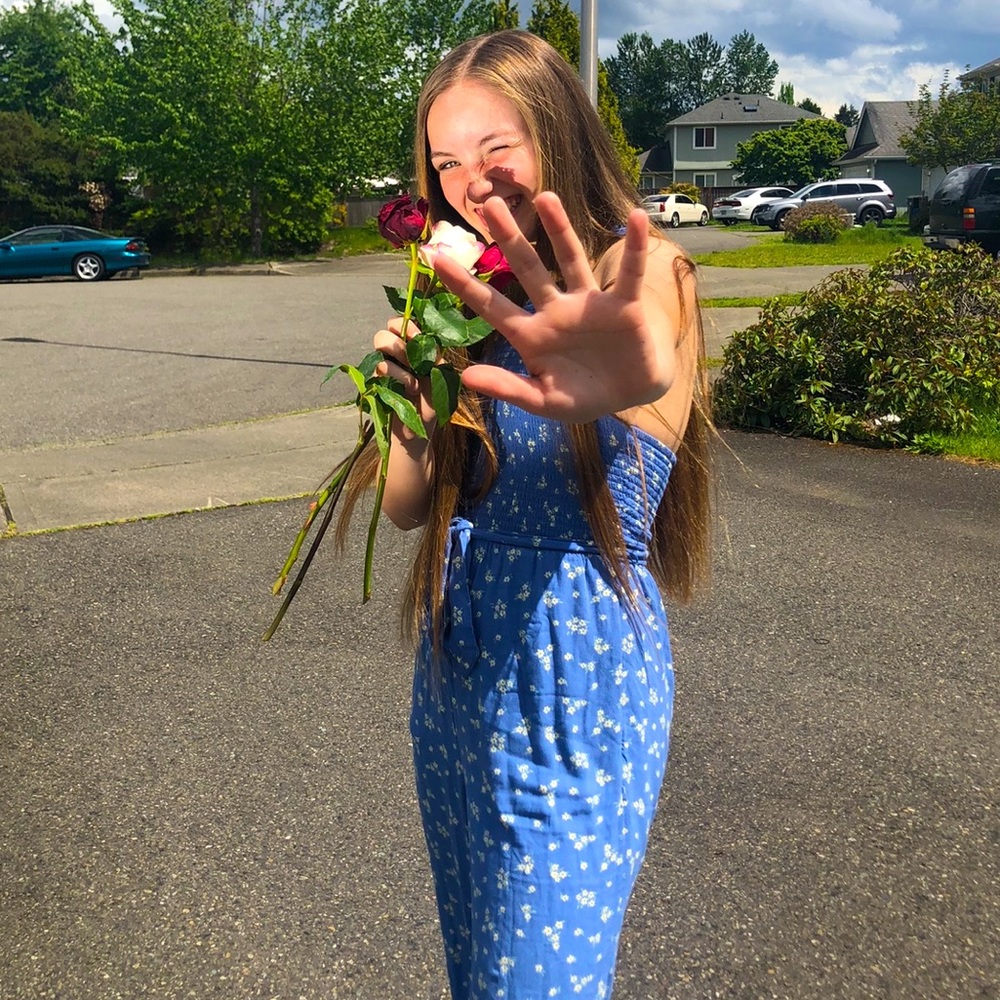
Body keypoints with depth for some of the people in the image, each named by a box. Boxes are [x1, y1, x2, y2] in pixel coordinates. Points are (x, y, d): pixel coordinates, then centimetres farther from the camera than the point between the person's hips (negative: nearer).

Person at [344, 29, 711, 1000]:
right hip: (457, 670, 6)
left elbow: (656, 359, -37)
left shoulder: (640, 273, -11)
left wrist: (634, 373, -61)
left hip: (578, 676, -6)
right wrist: (413, 393, -17)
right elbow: (407, 506, 3)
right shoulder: (476, 305, 6)